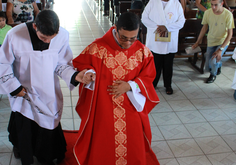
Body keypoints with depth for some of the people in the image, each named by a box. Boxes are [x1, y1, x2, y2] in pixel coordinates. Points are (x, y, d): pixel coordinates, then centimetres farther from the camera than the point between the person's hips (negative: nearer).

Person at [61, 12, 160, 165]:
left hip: (132, 109, 2)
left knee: (133, 146, 14)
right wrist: (88, 73, -21)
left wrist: (130, 86, -15)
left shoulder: (143, 52, -7)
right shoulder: (98, 48, -13)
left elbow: (148, 77, 1)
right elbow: (81, 64, 1)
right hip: (103, 109, -1)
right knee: (102, 145, 12)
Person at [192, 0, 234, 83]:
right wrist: (197, 42, 6)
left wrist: (220, 49, -26)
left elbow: (230, 34, -19)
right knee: (208, 68, 3)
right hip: (211, 41, 3)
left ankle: (213, 75, 10)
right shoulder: (207, 13, -14)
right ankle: (219, 64, 41)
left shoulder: (228, 15, -24)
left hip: (223, 42, -3)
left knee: (213, 61, -26)